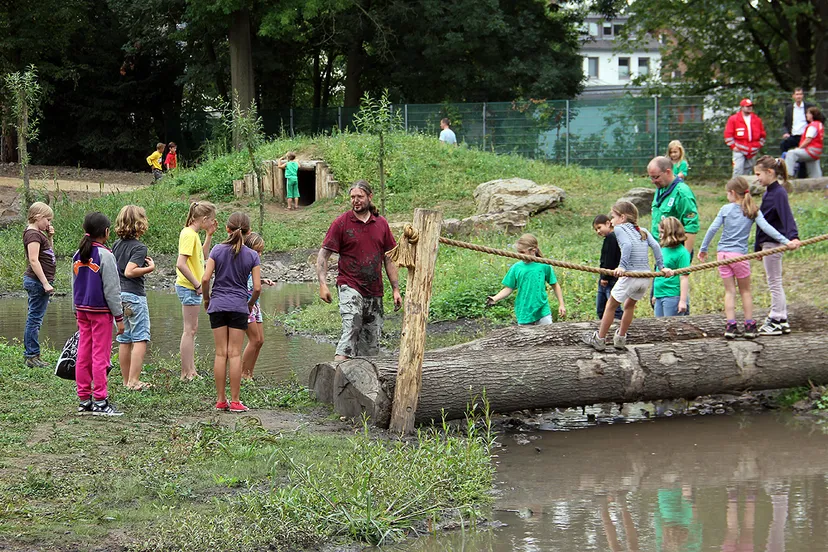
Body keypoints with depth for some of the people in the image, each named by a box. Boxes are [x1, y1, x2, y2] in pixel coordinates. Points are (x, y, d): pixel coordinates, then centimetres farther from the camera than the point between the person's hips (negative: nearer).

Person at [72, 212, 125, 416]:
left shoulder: (78, 256, 8)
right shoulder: (105, 256, -14)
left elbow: (75, 285, 14)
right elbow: (111, 289, -13)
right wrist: (119, 316, -7)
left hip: (82, 309, 7)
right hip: (100, 311, -7)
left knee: (83, 355, 9)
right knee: (100, 356, -4)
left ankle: (83, 399, 13)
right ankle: (100, 401, -2)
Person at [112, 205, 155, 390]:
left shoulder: (116, 245, 9)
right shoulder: (139, 248, -13)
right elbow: (129, 271, -23)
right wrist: (150, 268, -14)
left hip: (118, 294, 8)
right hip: (134, 295, -8)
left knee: (124, 340, 12)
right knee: (140, 339, -4)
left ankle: (126, 380, 16)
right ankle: (134, 381, -10)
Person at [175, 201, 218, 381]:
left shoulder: (193, 234, 11)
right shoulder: (189, 234, -18)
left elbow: (202, 256, 25)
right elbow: (181, 264, -25)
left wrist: (209, 235, 16)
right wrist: (197, 284, -19)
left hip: (191, 287, 10)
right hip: (188, 287, -10)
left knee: (192, 329, 14)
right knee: (190, 330, -6)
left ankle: (191, 370, 20)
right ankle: (186, 373, -4)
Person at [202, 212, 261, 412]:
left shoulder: (218, 250, -2)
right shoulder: (252, 255, -2)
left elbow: (205, 279, -7)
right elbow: (257, 287, -5)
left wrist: (206, 299, 9)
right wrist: (250, 304, 13)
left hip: (218, 305, 1)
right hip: (239, 306, -1)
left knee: (221, 353, 5)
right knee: (235, 354, 1)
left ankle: (221, 400, 8)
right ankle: (235, 401, 1)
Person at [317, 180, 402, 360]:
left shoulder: (381, 223, 9)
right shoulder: (341, 223, -2)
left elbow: (389, 259, 15)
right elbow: (323, 254, -3)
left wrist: (395, 289, 10)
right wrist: (322, 284, -16)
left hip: (375, 291, 5)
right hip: (350, 286, -5)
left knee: (372, 341, 7)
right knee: (351, 327, -24)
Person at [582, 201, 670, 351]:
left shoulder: (619, 229, 0)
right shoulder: (643, 231, 17)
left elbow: (627, 244, -17)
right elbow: (655, 245, 5)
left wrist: (622, 266, -22)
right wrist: (661, 266, 5)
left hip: (630, 277, -6)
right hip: (646, 278, 6)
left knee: (610, 306, 12)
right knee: (630, 305, 28)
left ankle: (599, 339, 20)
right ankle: (620, 339, 35)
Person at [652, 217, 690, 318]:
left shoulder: (681, 252, -13)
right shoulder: (663, 249, 12)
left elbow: (684, 278, -16)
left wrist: (683, 301, -19)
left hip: (673, 297, -9)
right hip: (660, 297, 9)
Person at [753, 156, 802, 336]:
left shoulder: (779, 193, -16)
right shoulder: (768, 192, 14)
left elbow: (787, 216, -29)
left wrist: (793, 236, -44)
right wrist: (758, 247, 24)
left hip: (773, 243, -10)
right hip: (767, 243, 10)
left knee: (774, 283, -3)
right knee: (775, 284, 14)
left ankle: (776, 322, 4)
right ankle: (782, 321, 20)